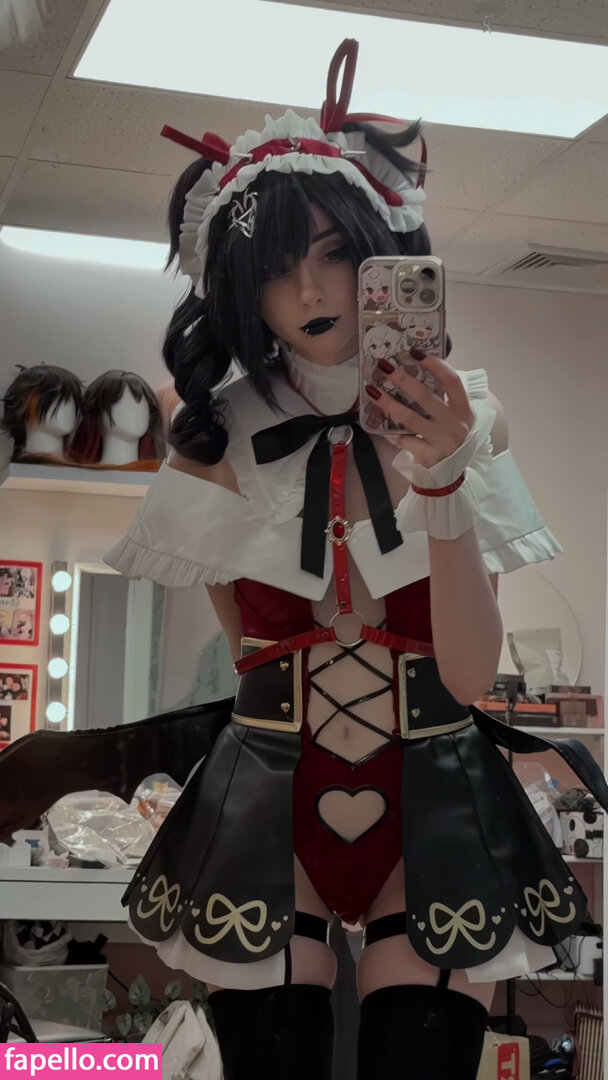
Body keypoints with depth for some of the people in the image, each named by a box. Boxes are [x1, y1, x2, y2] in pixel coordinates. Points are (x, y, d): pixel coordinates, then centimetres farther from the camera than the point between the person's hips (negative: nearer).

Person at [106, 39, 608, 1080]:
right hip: (270, 795, 0)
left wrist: (441, 482, -26)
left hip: (432, 799, 0)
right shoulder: (219, 439, -3)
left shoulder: (460, 417, -4)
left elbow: (470, 673, -15)